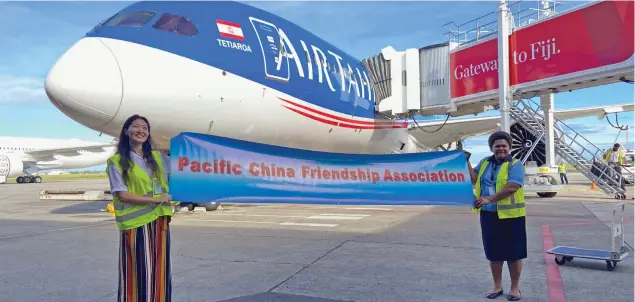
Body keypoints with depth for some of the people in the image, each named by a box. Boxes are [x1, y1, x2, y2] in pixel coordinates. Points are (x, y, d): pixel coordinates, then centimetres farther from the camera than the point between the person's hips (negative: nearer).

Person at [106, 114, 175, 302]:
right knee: (138, 271, -1)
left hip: (159, 220, 5)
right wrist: (155, 199, -13)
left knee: (160, 270, 9)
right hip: (136, 222, -5)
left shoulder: (157, 157, 12)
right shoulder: (117, 161, -2)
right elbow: (123, 195, -11)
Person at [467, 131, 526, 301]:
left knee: (514, 253, 5)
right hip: (488, 215, 5)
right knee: (494, 253, 13)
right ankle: (497, 286, 28)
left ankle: (515, 288, 21)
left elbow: (512, 187, -21)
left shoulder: (515, 165, -8)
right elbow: (474, 179, 4)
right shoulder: (485, 163, 10)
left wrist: (489, 199, -27)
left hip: (510, 215, -5)